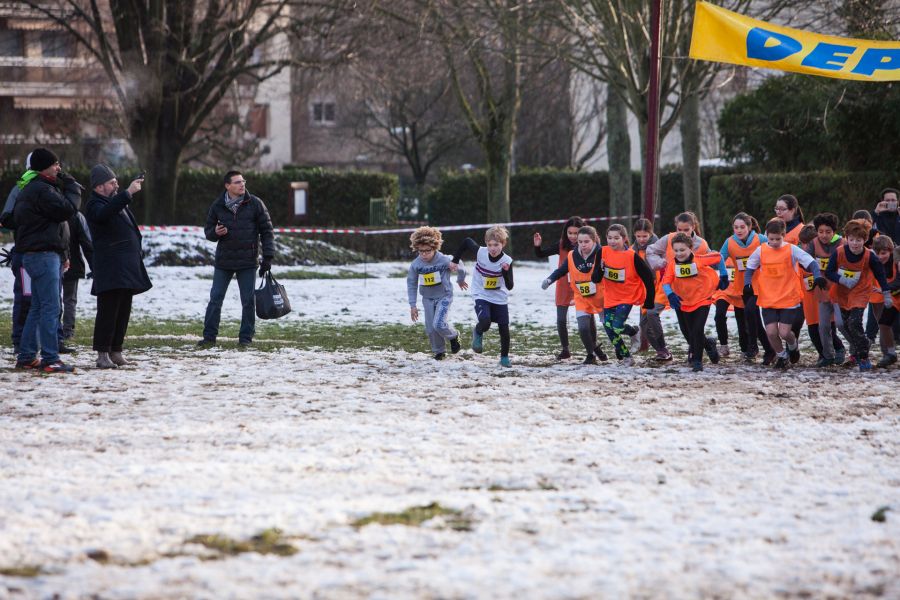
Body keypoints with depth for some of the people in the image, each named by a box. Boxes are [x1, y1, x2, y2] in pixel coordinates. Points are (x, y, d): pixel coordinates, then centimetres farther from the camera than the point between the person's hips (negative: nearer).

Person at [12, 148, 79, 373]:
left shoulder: (29, 190, 18)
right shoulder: (41, 190, -16)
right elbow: (66, 209, -20)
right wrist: (72, 187, -3)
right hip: (43, 255, -11)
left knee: (38, 308, 14)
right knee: (50, 308, -12)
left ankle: (26, 357, 17)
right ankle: (50, 360, -14)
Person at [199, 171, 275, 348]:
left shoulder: (255, 204, -1)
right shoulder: (217, 206, 4)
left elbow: (267, 231, 2)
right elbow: (208, 231, 13)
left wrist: (268, 257, -5)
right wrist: (215, 232, -12)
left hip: (248, 262, -1)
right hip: (223, 261, 1)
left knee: (248, 300, 2)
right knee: (215, 298, 1)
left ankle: (246, 337, 11)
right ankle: (209, 336, 7)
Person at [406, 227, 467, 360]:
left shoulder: (444, 260, -21)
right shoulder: (416, 264, -11)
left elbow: (459, 268, 0)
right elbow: (411, 284, 2)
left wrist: (461, 280, 20)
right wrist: (412, 305, 1)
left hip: (444, 296, -4)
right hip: (428, 298, 4)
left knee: (439, 324, -19)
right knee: (430, 329, 2)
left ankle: (454, 336, 12)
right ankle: (439, 351, 26)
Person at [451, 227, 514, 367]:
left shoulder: (507, 261, -17)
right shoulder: (480, 252, -15)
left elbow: (510, 286, -19)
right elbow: (466, 241, 6)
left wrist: (506, 272, -37)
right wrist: (455, 260, 9)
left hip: (500, 299, 1)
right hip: (481, 296, -1)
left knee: (504, 329, 1)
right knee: (485, 323, -24)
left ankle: (504, 357, 24)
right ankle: (478, 334, 13)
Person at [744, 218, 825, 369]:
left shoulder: (791, 249, -6)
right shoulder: (760, 251, 2)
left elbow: (810, 262, -7)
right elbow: (750, 268, 14)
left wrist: (817, 276, -24)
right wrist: (747, 284, -1)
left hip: (788, 298, -2)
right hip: (768, 299, 2)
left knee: (784, 332, -8)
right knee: (771, 332, -6)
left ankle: (793, 346, 28)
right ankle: (781, 356, 21)